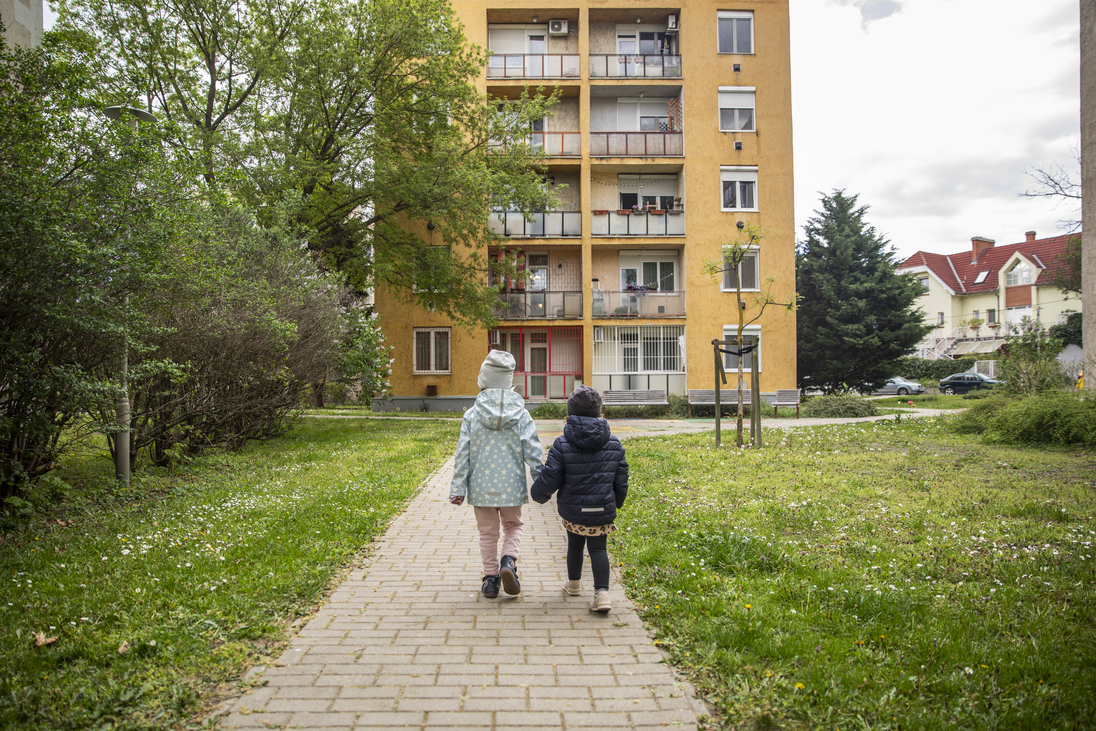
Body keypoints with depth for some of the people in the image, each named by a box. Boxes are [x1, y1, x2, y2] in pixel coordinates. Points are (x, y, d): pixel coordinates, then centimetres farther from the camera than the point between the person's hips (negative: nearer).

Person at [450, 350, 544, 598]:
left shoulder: (472, 415, -6)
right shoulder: (521, 414, -5)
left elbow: (462, 454, -6)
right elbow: (533, 452, -6)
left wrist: (458, 488, -1)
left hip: (481, 485, 0)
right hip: (511, 485, 0)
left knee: (488, 533, 15)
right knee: (513, 526, 20)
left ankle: (490, 580, 19)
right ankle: (508, 561, -4)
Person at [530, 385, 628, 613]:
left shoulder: (562, 445, -14)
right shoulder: (614, 445, -3)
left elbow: (549, 480, -12)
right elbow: (621, 481, 4)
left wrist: (536, 492, 9)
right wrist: (616, 502, 23)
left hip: (572, 510, 0)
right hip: (602, 511, 1)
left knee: (575, 544, 21)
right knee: (598, 548, 8)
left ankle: (573, 583, 41)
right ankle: (602, 592, -8)